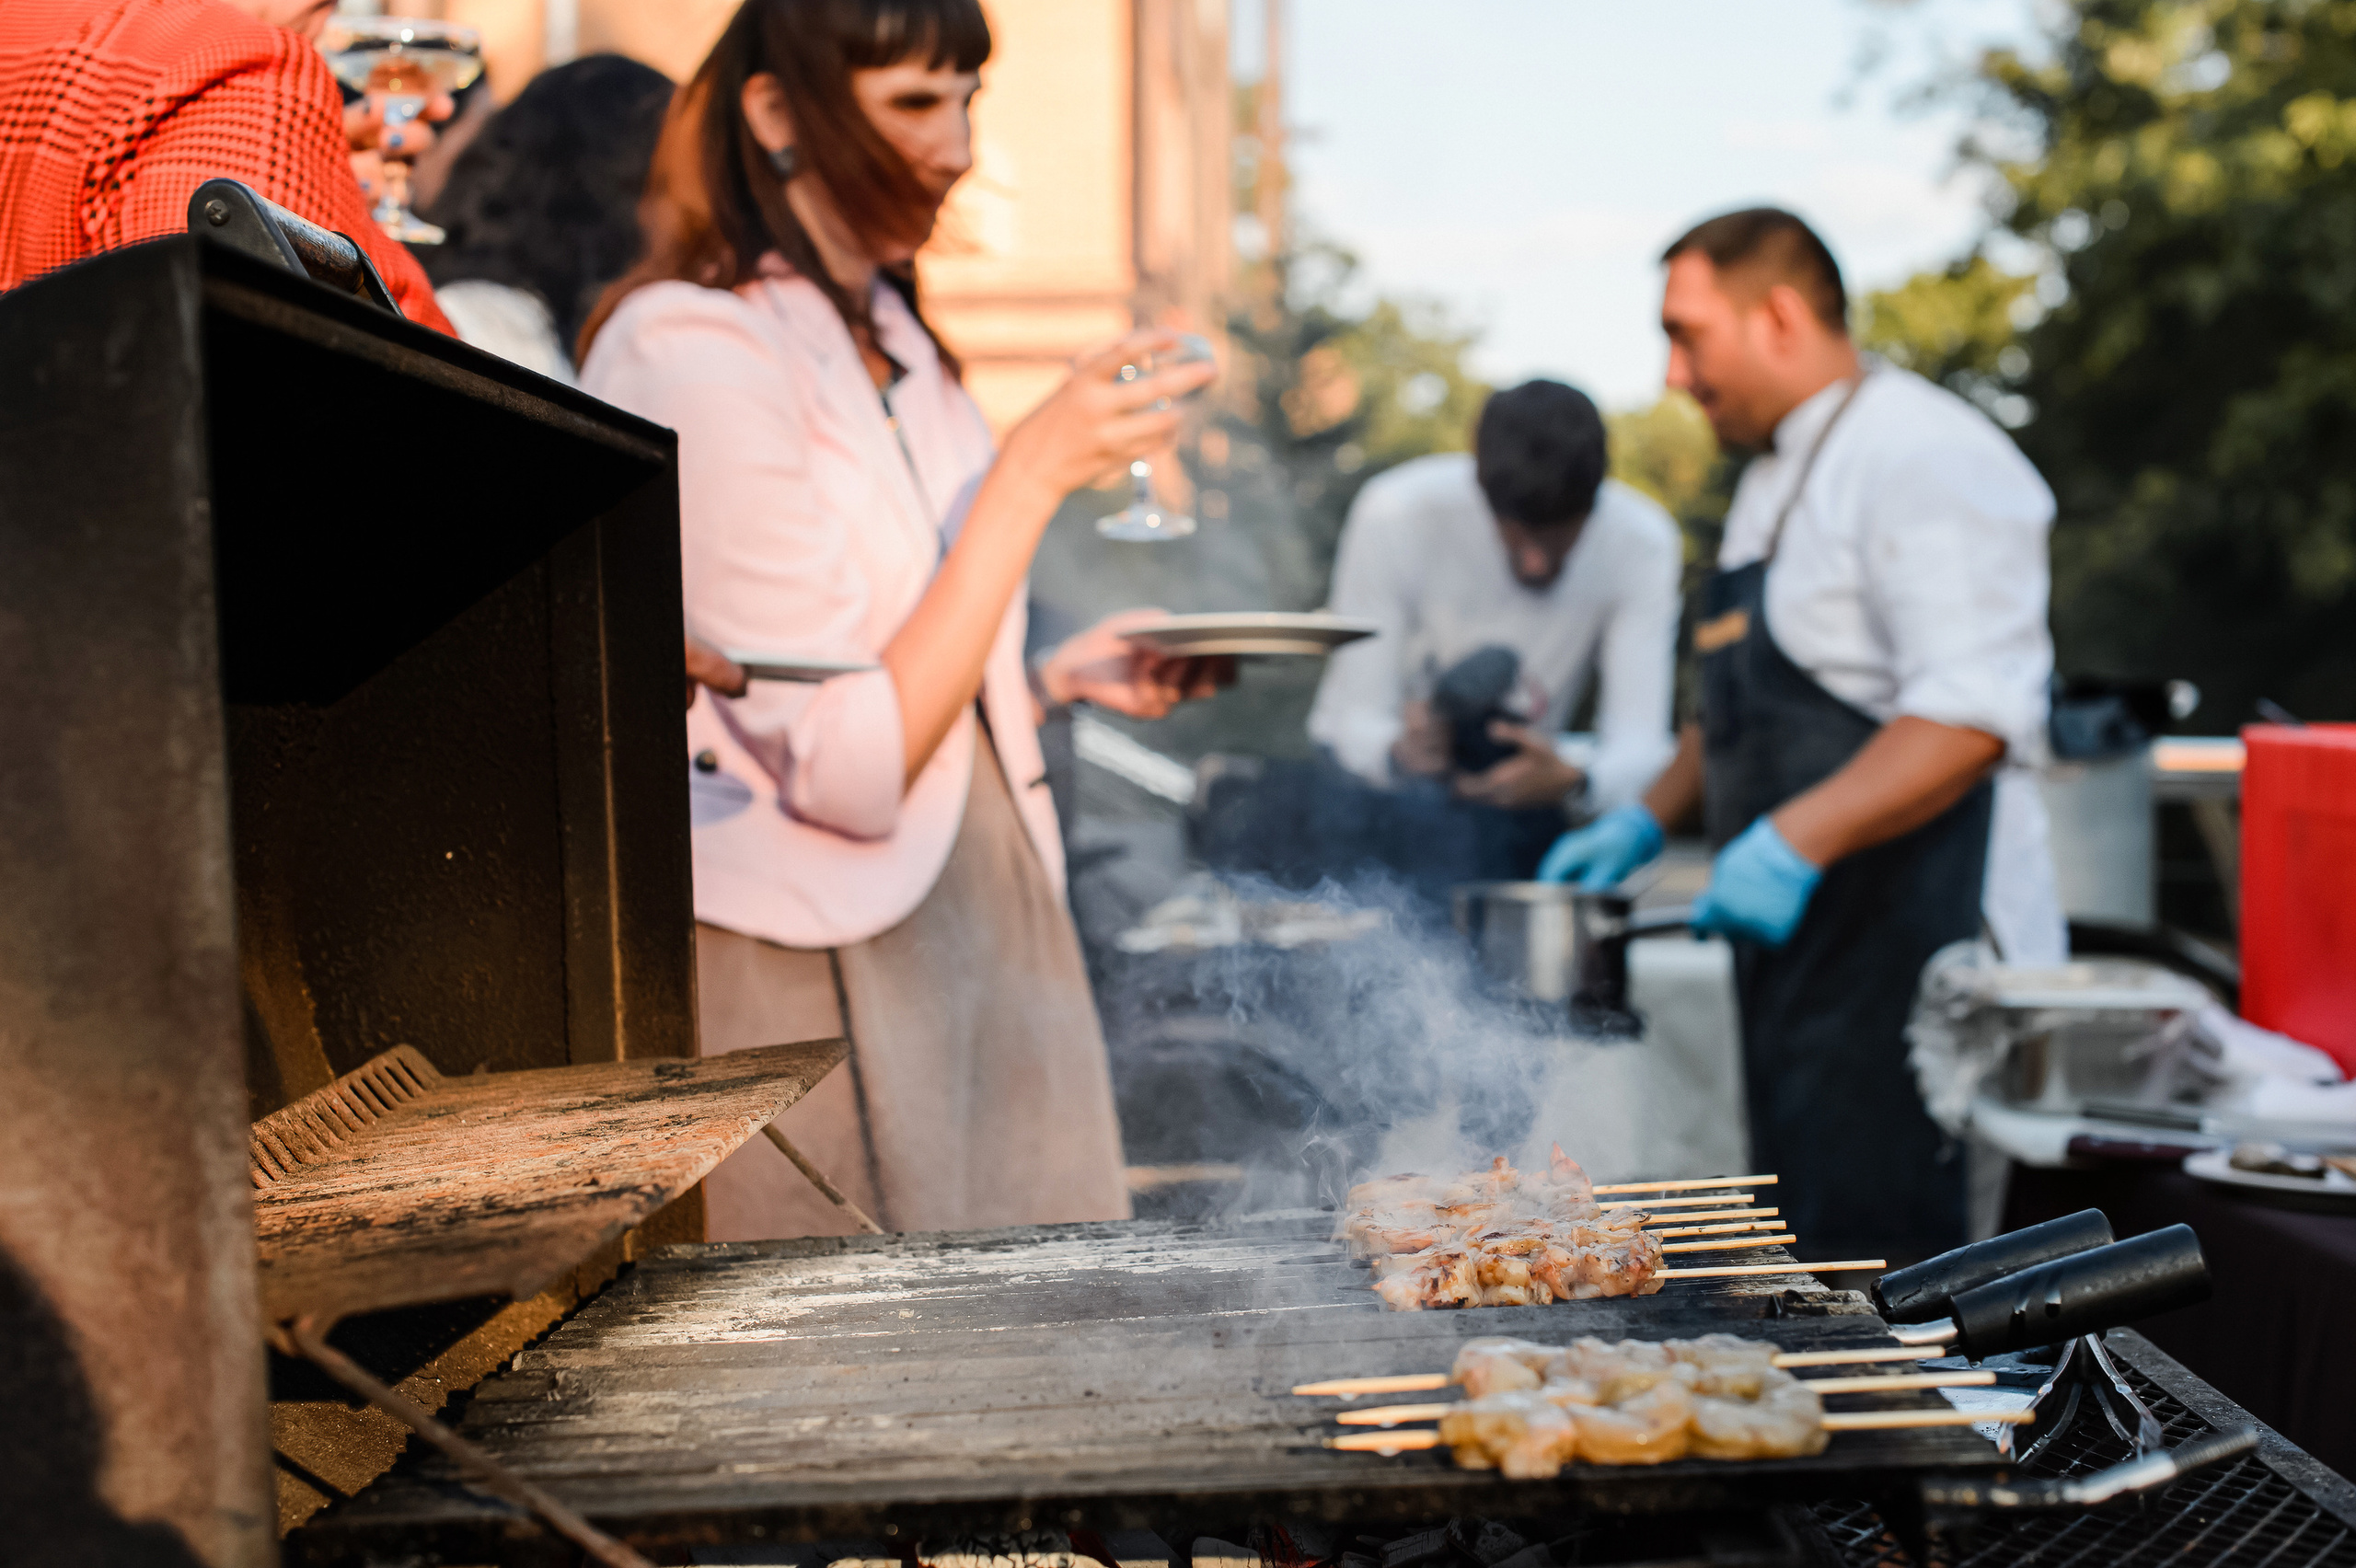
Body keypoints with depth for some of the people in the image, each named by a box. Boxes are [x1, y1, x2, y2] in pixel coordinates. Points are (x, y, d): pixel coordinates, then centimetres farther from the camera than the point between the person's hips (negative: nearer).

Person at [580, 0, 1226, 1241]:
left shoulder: (887, 342, 13)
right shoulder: (690, 351, -14)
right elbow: (842, 765, -20)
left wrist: (1062, 677, 5)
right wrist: (1033, 473, -20)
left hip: (980, 932, 8)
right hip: (819, 982, -8)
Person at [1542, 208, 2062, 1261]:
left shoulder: (1923, 458, -13)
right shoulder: (1778, 477, 19)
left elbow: (1973, 710, -23)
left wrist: (1797, 840, -31)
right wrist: (1651, 820, 18)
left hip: (1915, 951, -10)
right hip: (1804, 939, 10)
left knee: (1876, 1267, -10)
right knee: (1802, 1251, 11)